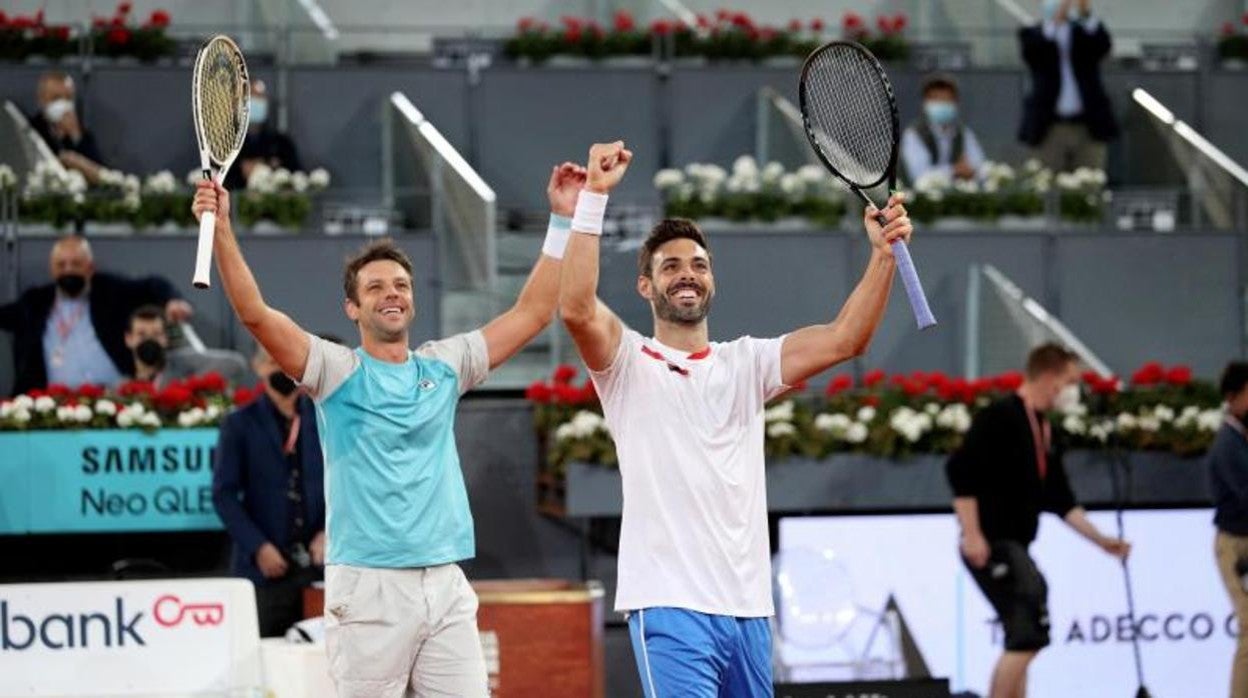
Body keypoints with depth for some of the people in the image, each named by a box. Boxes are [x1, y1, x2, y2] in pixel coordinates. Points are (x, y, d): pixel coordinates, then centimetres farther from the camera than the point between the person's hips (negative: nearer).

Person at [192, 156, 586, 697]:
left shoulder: (443, 367, 14)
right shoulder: (337, 371, 2)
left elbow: (532, 313, 16)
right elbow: (255, 313, -10)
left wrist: (561, 220, 12)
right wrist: (221, 230, -21)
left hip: (446, 588, 4)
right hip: (368, 590, -4)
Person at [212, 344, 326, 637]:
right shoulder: (240, 425, 3)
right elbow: (225, 494, -1)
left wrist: (329, 532, -6)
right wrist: (258, 547, -11)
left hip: (319, 561, 2)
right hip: (265, 566, -2)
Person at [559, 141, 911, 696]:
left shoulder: (744, 364, 14)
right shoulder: (629, 364, 2)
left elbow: (843, 339, 3)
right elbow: (577, 309, -17)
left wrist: (882, 256, -12)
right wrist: (594, 196, -22)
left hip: (748, 608, 6)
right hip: (670, 606, -6)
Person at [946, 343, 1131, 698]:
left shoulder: (1043, 430, 17)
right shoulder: (1000, 417, -11)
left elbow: (1060, 500, 22)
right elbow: (959, 470, -19)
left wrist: (1101, 540, 16)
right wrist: (972, 535, -23)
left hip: (1014, 546, 10)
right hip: (992, 545, -10)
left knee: (1024, 640, 10)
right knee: (1027, 636, -15)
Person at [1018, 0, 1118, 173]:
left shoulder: (1085, 31, 8)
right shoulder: (1032, 34, 5)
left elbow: (1103, 45, -12)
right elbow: (1033, 51, -16)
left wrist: (1086, 14, -30)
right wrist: (1056, 20, -30)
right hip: (1049, 130, -1)